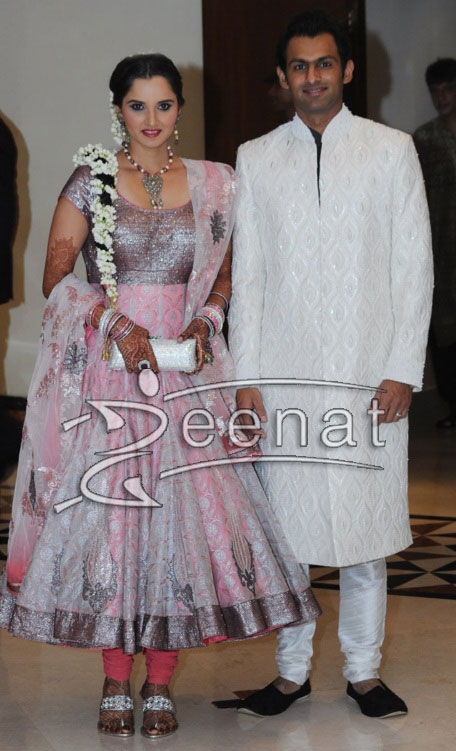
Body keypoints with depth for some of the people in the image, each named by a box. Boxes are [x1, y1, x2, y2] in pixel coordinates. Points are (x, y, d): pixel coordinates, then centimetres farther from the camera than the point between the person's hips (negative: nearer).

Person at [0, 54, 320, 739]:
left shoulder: (212, 186, 9)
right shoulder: (91, 181, 2)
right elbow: (57, 276, -1)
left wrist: (205, 321, -3)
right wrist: (117, 323, -13)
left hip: (184, 370, 2)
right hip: (106, 370, -2)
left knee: (181, 510, -3)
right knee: (106, 509, -2)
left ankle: (161, 683, 8)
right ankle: (117, 681, 12)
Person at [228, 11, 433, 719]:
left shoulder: (392, 150, 5)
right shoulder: (256, 158, 8)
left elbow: (414, 267, 3)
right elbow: (245, 275, 8)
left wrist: (403, 370, -5)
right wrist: (246, 379, 1)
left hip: (368, 375, -1)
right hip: (284, 375, 1)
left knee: (366, 528, 4)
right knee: (285, 526, 4)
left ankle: (364, 671, 18)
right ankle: (292, 671, 18)